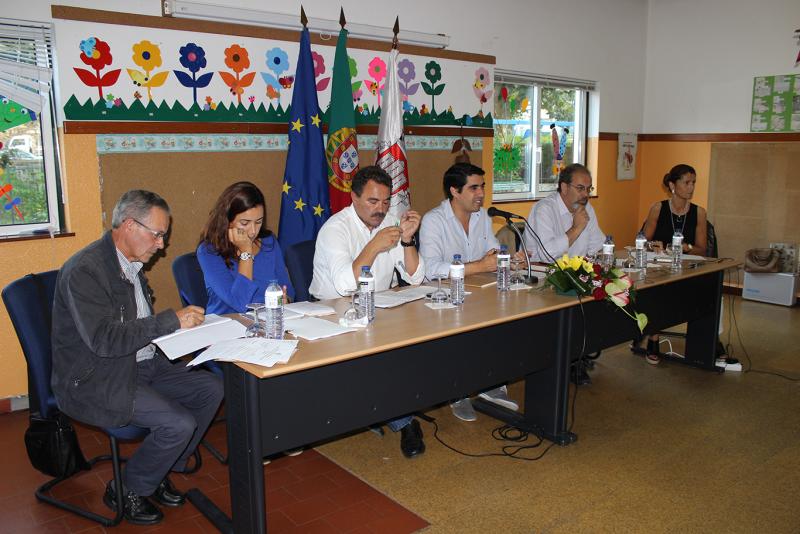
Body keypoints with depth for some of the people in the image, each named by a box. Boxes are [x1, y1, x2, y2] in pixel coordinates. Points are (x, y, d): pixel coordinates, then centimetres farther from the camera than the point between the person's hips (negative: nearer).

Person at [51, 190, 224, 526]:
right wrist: (172, 320, -27)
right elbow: (104, 340, -30)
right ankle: (125, 491, 5)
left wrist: (185, 324, 2)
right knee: (179, 423, -22)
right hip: (94, 382, -9)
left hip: (140, 366, 9)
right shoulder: (85, 270, -21)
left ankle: (161, 471, 15)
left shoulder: (130, 262, 9)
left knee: (211, 389, 0)